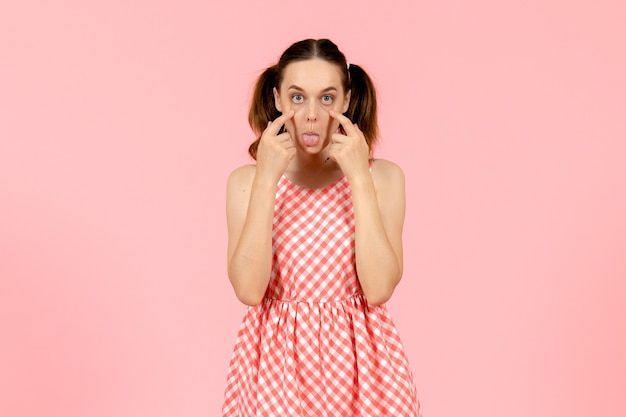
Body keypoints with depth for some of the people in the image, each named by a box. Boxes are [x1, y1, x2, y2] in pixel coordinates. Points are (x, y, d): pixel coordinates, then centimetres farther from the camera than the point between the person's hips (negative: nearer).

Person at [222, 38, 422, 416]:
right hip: (276, 357, 0)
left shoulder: (383, 177, -6)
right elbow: (248, 289, -16)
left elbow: (378, 289, -17)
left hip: (358, 358, 0)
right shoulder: (247, 180, -4)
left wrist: (360, 178, -20)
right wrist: (266, 180, -20)